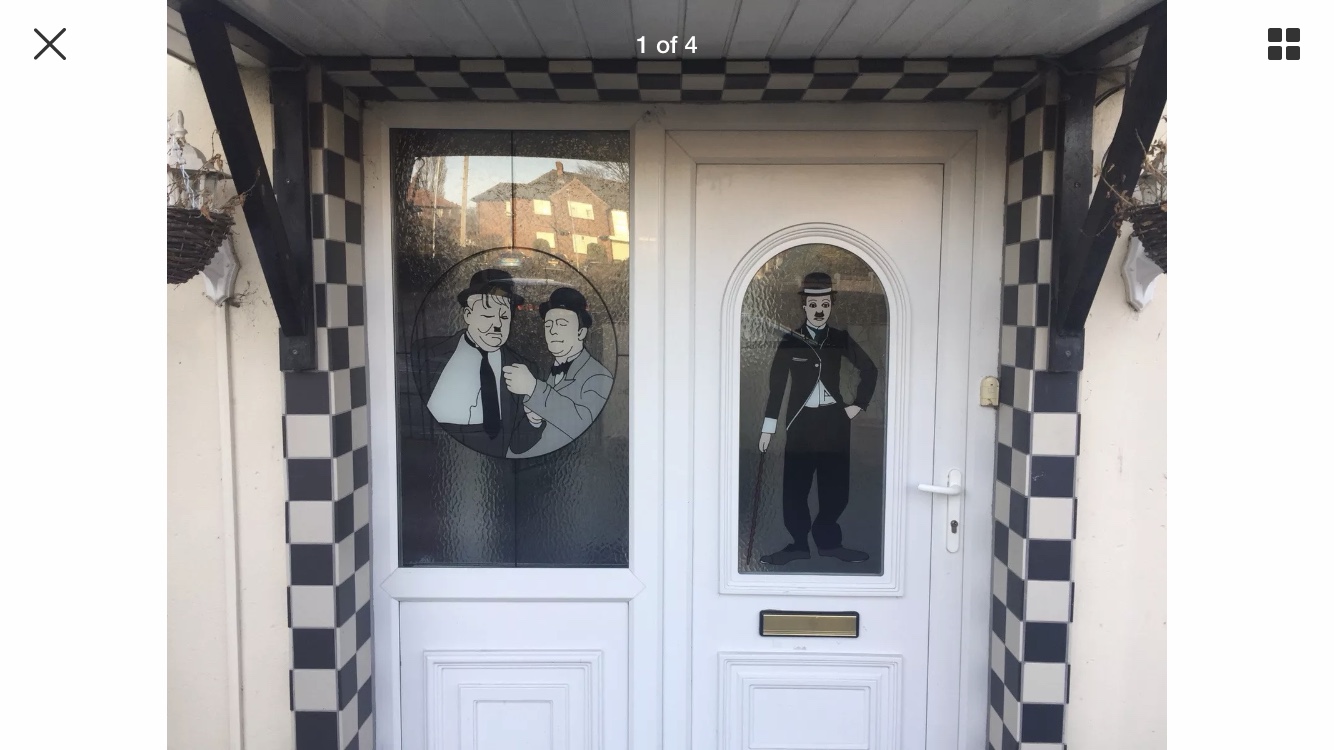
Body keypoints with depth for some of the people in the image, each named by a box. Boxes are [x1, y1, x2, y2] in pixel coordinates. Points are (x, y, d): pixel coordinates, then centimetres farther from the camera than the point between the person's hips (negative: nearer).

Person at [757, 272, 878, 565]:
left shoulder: (840, 339, 3)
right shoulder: (790, 341, -2)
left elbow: (869, 369, 14)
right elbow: (776, 385, -3)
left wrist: (859, 404, 6)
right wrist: (769, 426, -7)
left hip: (835, 420, 2)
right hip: (802, 421, -2)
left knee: (836, 486, 4)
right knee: (795, 487, -1)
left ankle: (827, 540, 20)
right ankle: (798, 543, 11)